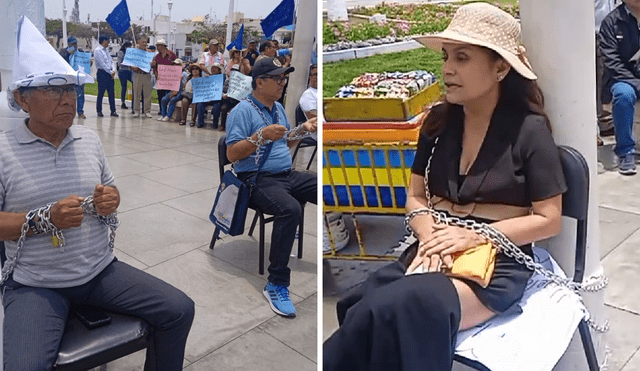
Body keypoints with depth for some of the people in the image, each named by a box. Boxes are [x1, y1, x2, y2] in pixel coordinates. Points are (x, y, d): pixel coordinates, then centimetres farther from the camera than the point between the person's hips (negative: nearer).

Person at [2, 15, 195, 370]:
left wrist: (111, 199, -6)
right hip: (35, 285, -4)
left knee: (179, 310, -5)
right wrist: (45, 219, -21)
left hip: (100, 271, 4)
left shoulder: (89, 139, 7)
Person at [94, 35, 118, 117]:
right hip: (102, 73, -7)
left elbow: (111, 61, 14)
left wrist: (113, 70, -4)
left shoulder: (106, 51, 18)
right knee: (101, 93, -2)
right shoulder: (97, 50, -6)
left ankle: (113, 111, 6)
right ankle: (99, 111, 5)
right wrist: (110, 72, -13)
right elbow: (102, 63, -13)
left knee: (111, 93, 4)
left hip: (110, 74, 7)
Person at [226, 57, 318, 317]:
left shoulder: (278, 108, 17)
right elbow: (232, 154, -14)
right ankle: (276, 285, -28)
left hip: (287, 175, 8)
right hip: (258, 179, -8)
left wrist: (302, 130, 7)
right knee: (290, 208, -37)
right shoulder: (243, 110, -8)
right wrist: (261, 135, -25)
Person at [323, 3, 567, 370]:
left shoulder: (530, 129, -4)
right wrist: (429, 237, -9)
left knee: (397, 310, -31)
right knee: (364, 308, -28)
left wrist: (474, 236, -13)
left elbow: (549, 220, -2)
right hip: (435, 253, 4)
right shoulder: (438, 120, 8)